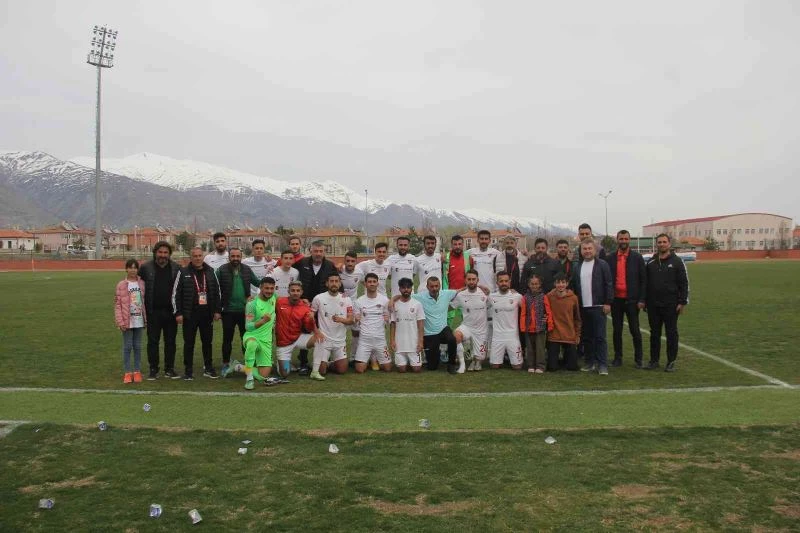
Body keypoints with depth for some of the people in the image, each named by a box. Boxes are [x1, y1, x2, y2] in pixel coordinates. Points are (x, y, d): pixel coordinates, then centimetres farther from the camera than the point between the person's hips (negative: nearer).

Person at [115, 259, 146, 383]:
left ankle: (137, 371, 17)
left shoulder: (142, 284, 3)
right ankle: (127, 372, 10)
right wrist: (120, 321, -11)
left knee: (137, 346, 9)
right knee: (127, 346, 3)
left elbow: (145, 301, 6)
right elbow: (117, 304, -4)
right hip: (127, 321, -2)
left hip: (139, 320, 2)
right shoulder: (121, 285, -3)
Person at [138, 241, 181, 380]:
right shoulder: (146, 268, 0)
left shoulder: (176, 268, 2)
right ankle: (153, 370, 16)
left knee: (170, 341, 8)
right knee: (153, 341, 6)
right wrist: (142, 310, -3)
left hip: (170, 311, 1)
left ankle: (169, 369, 18)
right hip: (153, 312, -1)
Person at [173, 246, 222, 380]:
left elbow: (217, 292, 11)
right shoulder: (183, 272, -2)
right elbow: (176, 294, -1)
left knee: (207, 341, 10)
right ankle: (188, 370, 14)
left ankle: (208, 369, 21)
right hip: (189, 314, -2)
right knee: (189, 343, 4)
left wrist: (217, 310, 5)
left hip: (207, 313, 2)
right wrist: (178, 313, -6)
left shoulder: (211, 272, 7)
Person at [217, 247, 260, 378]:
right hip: (228, 311, -2)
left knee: (246, 338, 10)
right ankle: (226, 364, 19)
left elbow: (258, 283, 11)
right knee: (227, 339, 7)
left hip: (245, 310, 2)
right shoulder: (222, 270, -5)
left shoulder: (247, 270, 5)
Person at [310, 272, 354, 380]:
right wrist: (316, 331, -9)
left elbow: (350, 320, -2)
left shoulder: (346, 299, 2)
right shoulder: (319, 298, -4)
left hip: (340, 340, 3)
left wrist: (341, 319, -22)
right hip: (324, 339, -3)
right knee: (321, 371, -7)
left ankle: (331, 363, 33)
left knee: (342, 370, 2)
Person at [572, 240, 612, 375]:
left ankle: (602, 365, 0)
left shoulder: (602, 265, -2)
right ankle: (590, 363, 17)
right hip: (583, 308, 5)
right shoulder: (577, 267, 13)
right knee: (586, 337, 9)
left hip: (598, 307, -5)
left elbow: (608, 285, -5)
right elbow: (574, 287, 14)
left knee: (600, 337, -4)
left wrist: (607, 303, -10)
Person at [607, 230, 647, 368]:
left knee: (635, 330, 2)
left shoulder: (637, 258, 1)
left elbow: (643, 280, -1)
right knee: (616, 330, 8)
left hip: (631, 300, -2)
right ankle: (618, 357, 17)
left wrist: (642, 299, -7)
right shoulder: (610, 258, 5)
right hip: (615, 299, 2)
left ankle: (638, 358, 14)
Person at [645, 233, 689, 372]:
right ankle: (654, 360, 17)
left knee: (671, 333, 3)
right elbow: (646, 283, 13)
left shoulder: (677, 261, -1)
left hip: (670, 305, -3)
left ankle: (671, 362, 10)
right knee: (654, 333, 9)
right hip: (653, 305, 4)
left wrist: (682, 302, -9)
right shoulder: (651, 263, 10)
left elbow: (684, 283, -3)